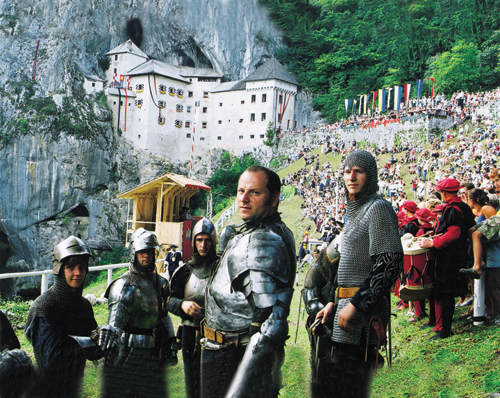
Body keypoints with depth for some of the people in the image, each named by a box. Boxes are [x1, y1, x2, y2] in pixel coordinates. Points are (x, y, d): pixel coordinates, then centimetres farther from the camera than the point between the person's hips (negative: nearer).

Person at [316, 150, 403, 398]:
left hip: (365, 309, -10)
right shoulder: (355, 210, 17)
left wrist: (356, 304, -19)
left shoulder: (378, 208, -12)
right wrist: (333, 302, 19)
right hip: (349, 304, 10)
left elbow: (390, 265, -20)